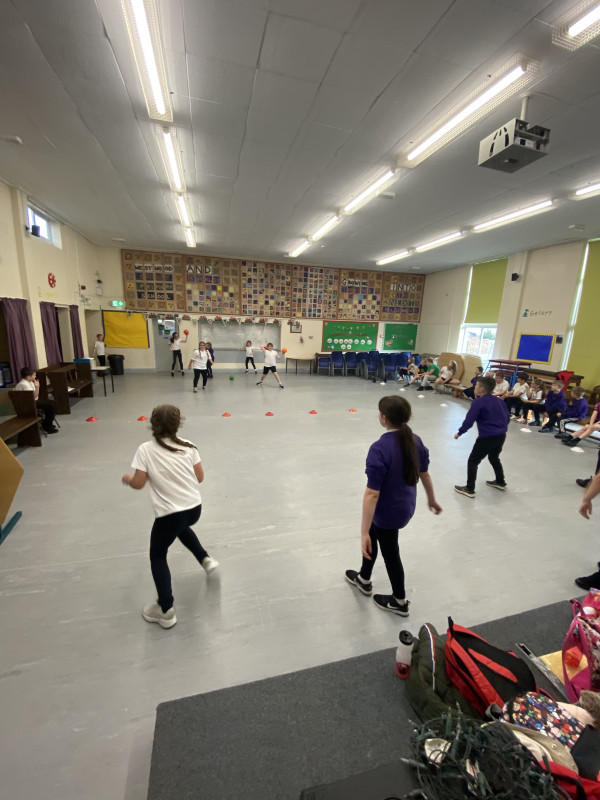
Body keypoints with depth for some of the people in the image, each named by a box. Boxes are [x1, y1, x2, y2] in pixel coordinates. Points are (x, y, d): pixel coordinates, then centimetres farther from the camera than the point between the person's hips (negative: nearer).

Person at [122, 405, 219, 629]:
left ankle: (166, 611, 24)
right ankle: (205, 559, 34)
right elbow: (199, 477, 2)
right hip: (195, 508, 4)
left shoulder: (145, 450, -10)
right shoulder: (188, 446, -2)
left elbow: (139, 483, -7)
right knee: (180, 526, 40)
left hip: (169, 514, -4)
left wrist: (127, 479, 15)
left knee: (157, 557, 21)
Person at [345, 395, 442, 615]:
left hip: (387, 512, -7)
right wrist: (432, 499, 23)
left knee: (390, 552, 18)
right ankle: (363, 580, 51)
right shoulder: (415, 440, -8)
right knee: (372, 538, 28)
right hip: (406, 506, 8)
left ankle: (399, 602, 44)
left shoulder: (380, 448, -31)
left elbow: (372, 494, -30)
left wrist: (364, 533, -24)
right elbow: (425, 474, 6)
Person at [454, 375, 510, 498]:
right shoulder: (498, 401, 11)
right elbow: (507, 417, 18)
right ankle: (500, 482, 45)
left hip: (487, 437, -8)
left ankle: (470, 489, 3)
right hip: (501, 435, 8)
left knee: (473, 461, 2)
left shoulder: (478, 402, -11)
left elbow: (469, 420, -14)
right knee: (494, 458, 31)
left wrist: (459, 433, -4)